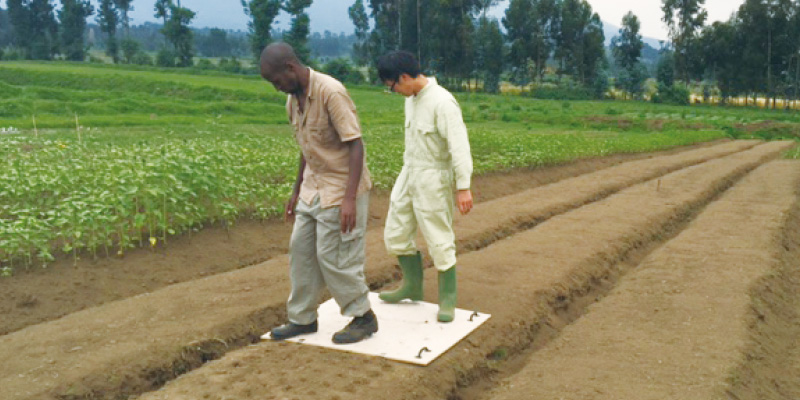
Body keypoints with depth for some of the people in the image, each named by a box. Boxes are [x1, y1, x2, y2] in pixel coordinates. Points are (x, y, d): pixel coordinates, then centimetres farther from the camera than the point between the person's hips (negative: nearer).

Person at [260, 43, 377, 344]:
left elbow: (356, 146, -22)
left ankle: (363, 318, 16)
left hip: (341, 190, -8)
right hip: (314, 189, 8)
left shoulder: (331, 92, -20)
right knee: (301, 251, 10)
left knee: (333, 257, -2)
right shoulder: (293, 100, 6)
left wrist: (349, 198, -27)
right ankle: (303, 318, 24)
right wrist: (296, 191, 19)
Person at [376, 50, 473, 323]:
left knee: (439, 241, 0)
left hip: (432, 180, -9)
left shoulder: (442, 102, -20)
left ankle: (447, 300, 15)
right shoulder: (411, 99, 7)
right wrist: (408, 169, 20)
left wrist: (463, 187, -25)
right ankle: (412, 286, 33)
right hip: (408, 176, 9)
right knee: (395, 235, 14)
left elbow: (459, 146, -22)